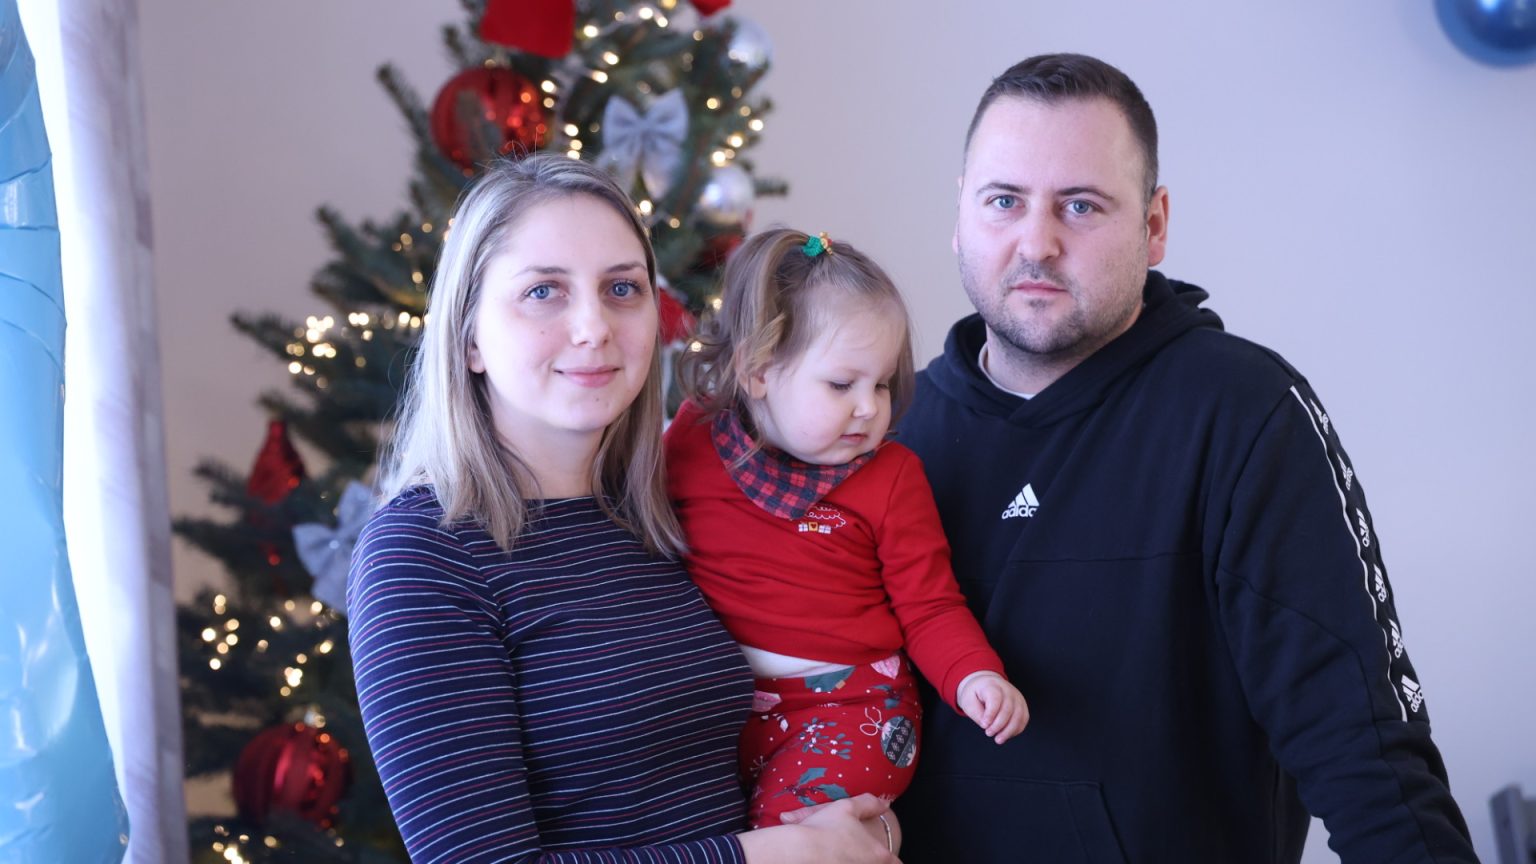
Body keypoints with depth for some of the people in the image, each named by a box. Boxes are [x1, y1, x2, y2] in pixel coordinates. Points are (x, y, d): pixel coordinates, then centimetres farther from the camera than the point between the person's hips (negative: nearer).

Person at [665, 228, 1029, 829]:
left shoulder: (892, 476, 0)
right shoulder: (691, 442, 3)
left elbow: (930, 609, 0)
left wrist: (974, 676, -17)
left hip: (848, 705, -3)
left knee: (799, 812, -28)